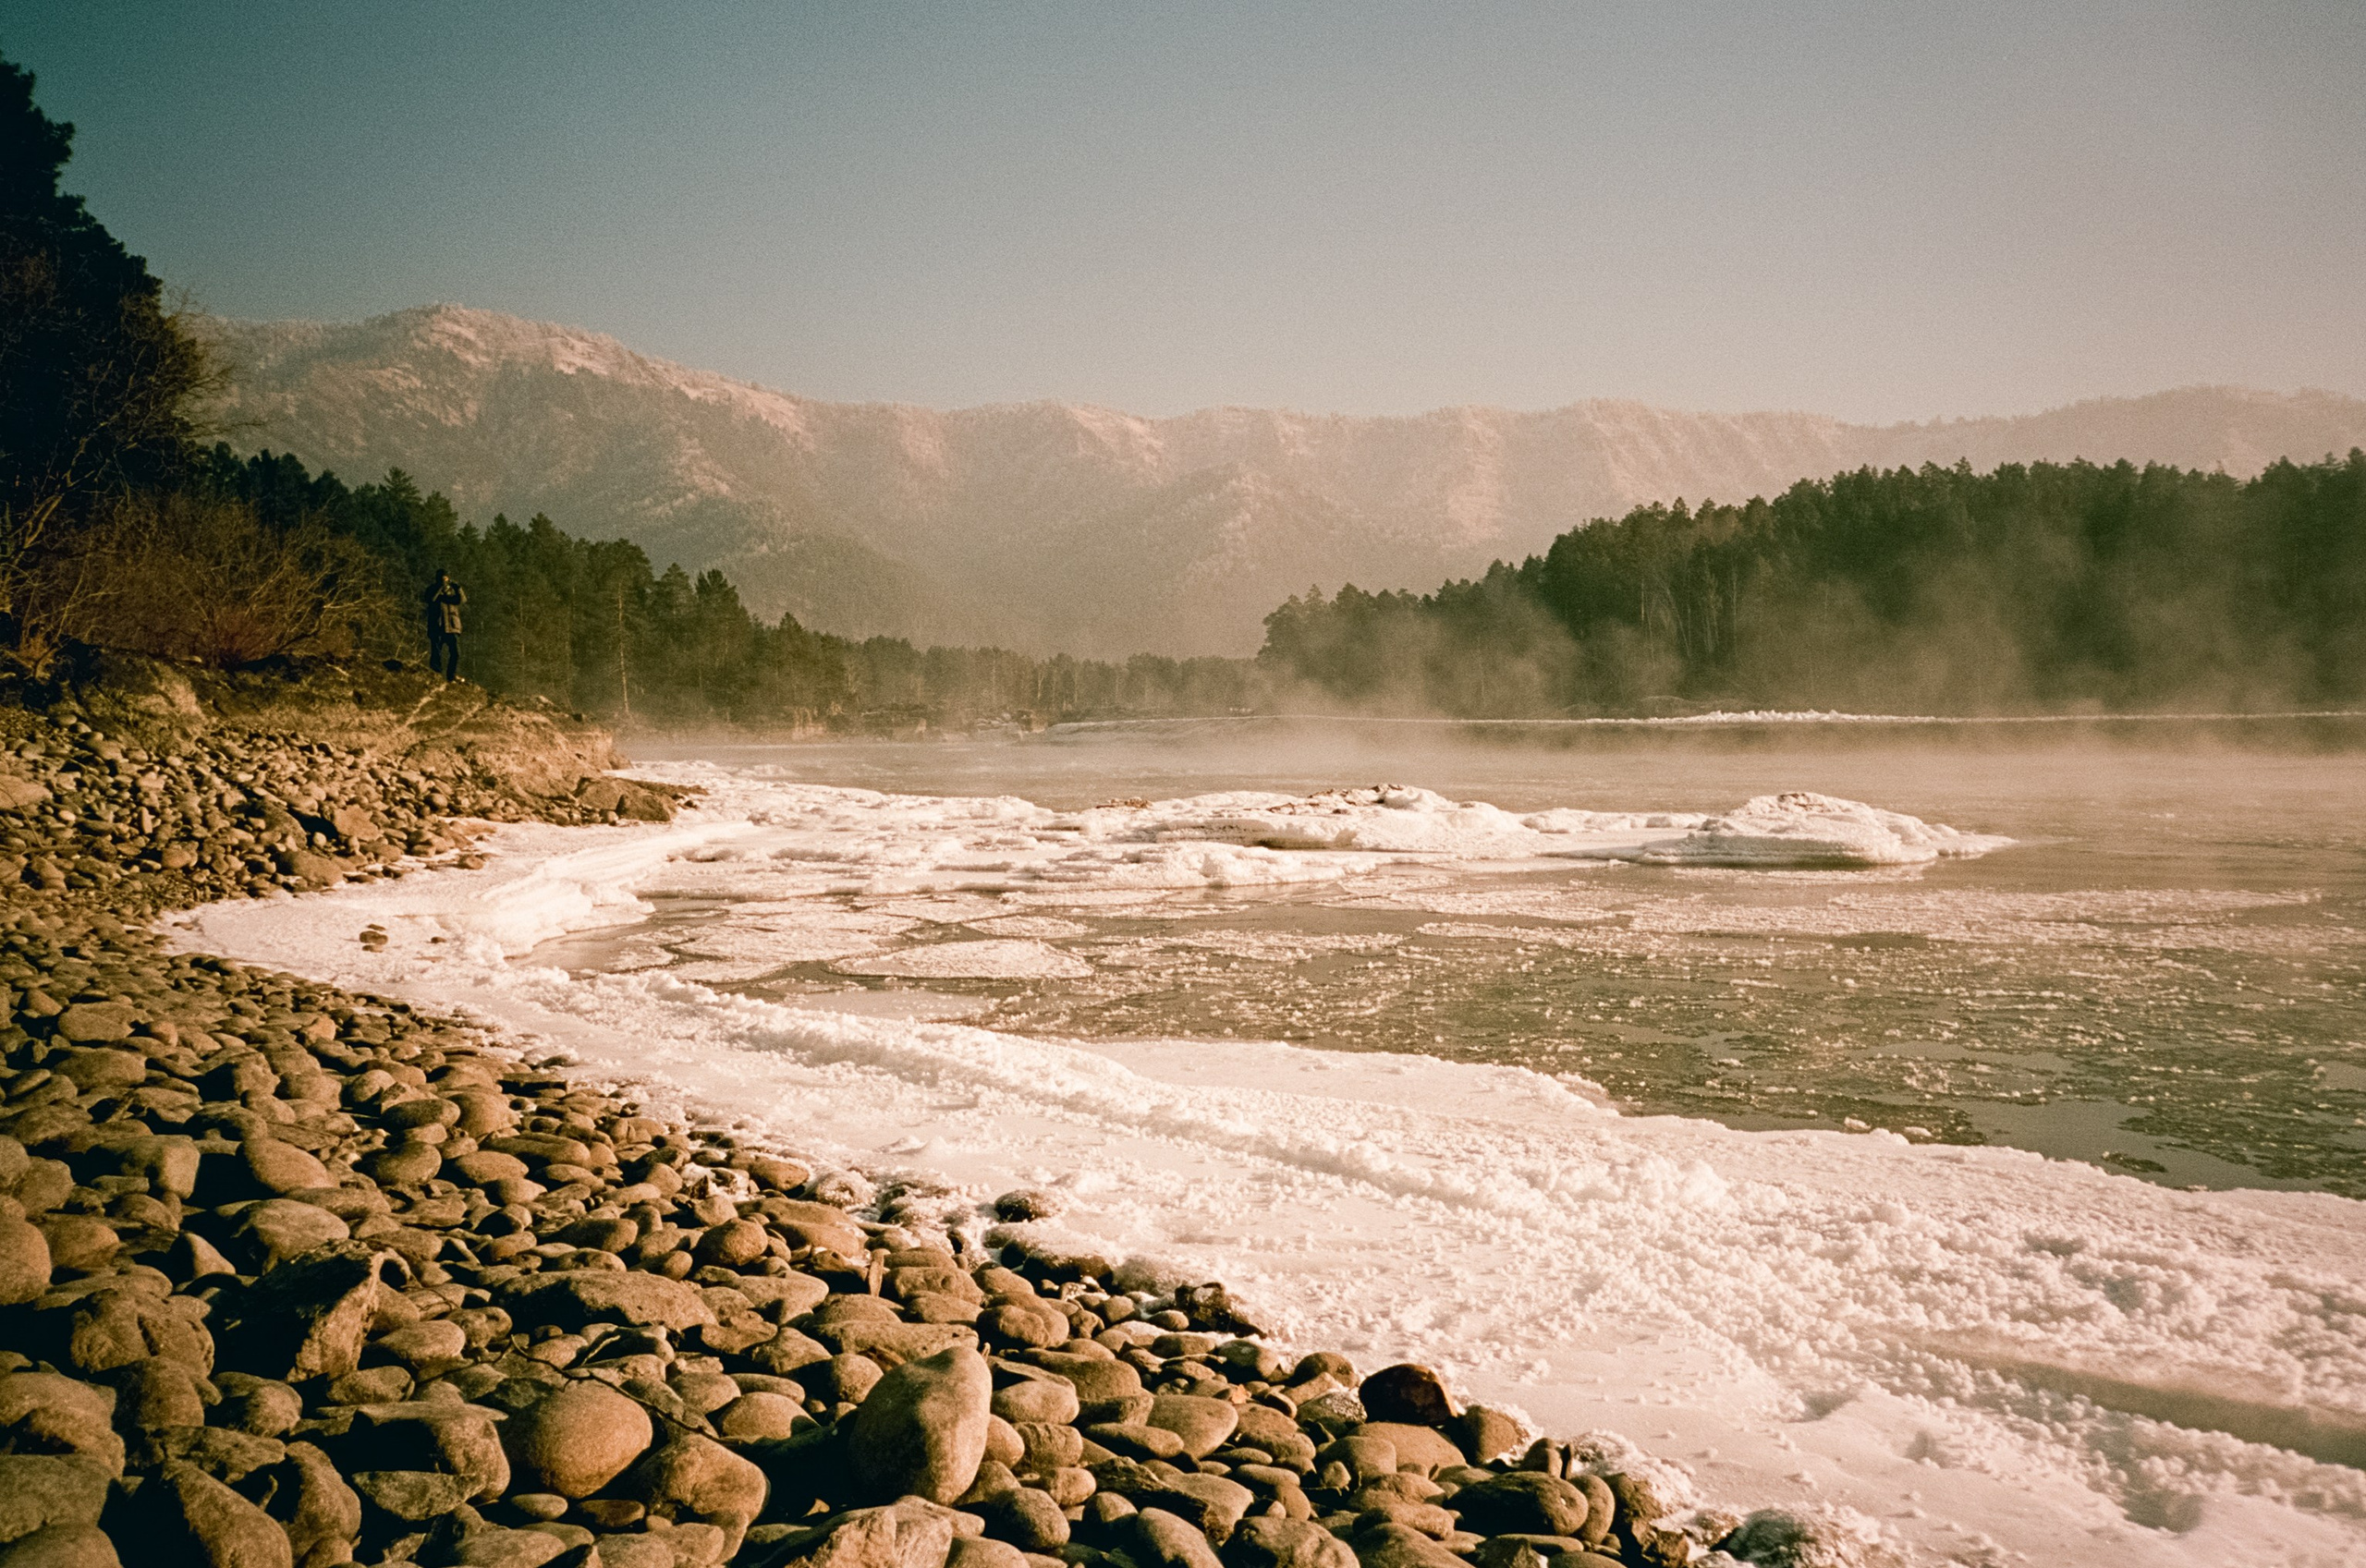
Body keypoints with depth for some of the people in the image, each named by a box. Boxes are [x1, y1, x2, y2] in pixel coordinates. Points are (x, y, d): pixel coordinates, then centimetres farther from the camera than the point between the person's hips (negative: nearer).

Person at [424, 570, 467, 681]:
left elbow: (463, 600, -4)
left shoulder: (453, 590, 13)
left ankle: (452, 675, -5)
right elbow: (431, 599, -14)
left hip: (451, 627, 1)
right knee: (436, 653, -2)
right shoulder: (432, 590, 8)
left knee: (455, 652, -9)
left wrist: (458, 588, -17)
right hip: (436, 627, -1)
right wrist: (440, 587, -19)